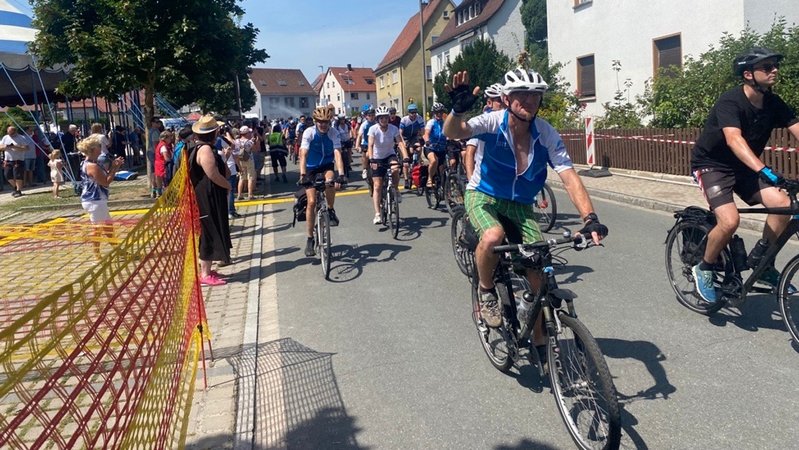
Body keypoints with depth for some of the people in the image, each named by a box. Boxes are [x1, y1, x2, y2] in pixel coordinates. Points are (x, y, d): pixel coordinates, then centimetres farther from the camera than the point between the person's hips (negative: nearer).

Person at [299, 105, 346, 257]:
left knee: (330, 181, -35)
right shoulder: (309, 133, -20)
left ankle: (331, 210, -8)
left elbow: (337, 154, -27)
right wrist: (302, 175, -42)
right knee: (312, 201, -10)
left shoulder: (333, 134, -17)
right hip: (311, 167, -1)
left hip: (327, 165, 1)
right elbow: (303, 155, -29)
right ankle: (310, 239, 0)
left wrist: (341, 174, -41)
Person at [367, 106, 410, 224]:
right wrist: (371, 159, -44)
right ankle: (377, 214, -8)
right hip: (377, 158, -1)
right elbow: (370, 145, -28)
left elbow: (401, 143, -24)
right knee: (377, 186, -9)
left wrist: (406, 158, -39)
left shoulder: (394, 129, -15)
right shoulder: (373, 129, -18)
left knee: (395, 169, -33)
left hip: (390, 155, 1)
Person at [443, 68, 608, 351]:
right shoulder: (492, 122, -19)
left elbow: (569, 177, -21)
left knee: (539, 273, -8)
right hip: (483, 197, -3)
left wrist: (590, 218, -36)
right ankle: (486, 291, -5)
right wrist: (458, 110, -60)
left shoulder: (546, 134, -14)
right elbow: (453, 132, -36)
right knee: (493, 237, -37)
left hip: (520, 205, 3)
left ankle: (540, 342, 13)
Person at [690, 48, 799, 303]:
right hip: (711, 165, -6)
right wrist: (764, 171, -51)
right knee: (729, 221, -25)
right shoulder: (730, 102, -23)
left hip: (744, 167, 7)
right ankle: (703, 269, 1)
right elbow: (734, 140, -39)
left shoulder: (773, 104, -3)